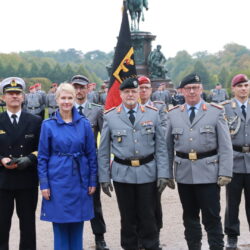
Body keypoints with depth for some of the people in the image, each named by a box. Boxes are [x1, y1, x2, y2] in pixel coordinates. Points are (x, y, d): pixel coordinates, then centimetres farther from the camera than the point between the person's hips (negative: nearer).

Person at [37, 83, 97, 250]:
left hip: (80, 180, 1)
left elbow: (91, 154, 5)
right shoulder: (48, 125, -1)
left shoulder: (84, 123, 1)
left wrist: (92, 181, 3)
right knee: (60, 225, 4)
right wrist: (44, 184, -4)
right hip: (58, 181, -1)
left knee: (77, 225, 9)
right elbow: (42, 157, 1)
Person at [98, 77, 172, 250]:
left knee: (148, 217, 6)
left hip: (147, 173, 0)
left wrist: (163, 174, -5)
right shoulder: (110, 117, 1)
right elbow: (103, 151, 4)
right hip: (122, 174, 0)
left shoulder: (152, 114, 2)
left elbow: (161, 147, 2)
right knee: (128, 218, 10)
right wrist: (104, 177, 0)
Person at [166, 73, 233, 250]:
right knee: (190, 216, 14)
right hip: (184, 173, 3)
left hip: (208, 173, -3)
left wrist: (225, 173, -11)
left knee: (212, 217, 2)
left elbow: (225, 146, -4)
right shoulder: (173, 114, 7)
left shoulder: (216, 112, 0)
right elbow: (168, 146, 9)